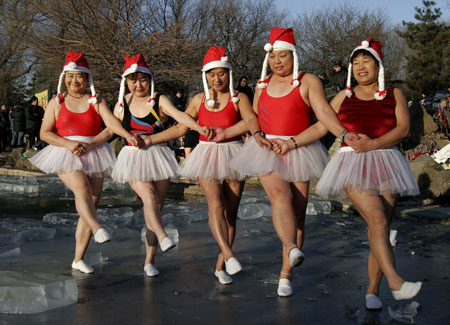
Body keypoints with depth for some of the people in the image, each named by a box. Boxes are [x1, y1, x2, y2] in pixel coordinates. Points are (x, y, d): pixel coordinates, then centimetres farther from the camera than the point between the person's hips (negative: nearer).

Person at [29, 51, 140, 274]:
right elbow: (44, 133, 4)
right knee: (82, 188, -32)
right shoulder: (57, 103, 7)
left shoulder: (96, 101, 6)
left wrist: (128, 135, -32)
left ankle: (78, 259, 10)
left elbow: (111, 121, -11)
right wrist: (68, 144, -12)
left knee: (90, 205, 1)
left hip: (93, 155, 2)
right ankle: (98, 229, -52)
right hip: (66, 156, -2)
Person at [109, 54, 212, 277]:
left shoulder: (159, 101, -1)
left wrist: (200, 128, -36)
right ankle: (163, 238, -41)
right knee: (149, 197, -24)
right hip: (133, 158, 1)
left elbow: (179, 115, -19)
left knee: (157, 205, 0)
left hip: (157, 157, 0)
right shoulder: (122, 104, 8)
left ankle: (149, 260, 8)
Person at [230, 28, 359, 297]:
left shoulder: (308, 82, 1)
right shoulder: (263, 85, 16)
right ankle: (292, 250, -46)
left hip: (299, 152, -2)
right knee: (280, 196, -24)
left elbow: (324, 112, -13)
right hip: (267, 151, 2)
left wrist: (343, 133, -29)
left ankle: (285, 273, 6)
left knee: (297, 210, -3)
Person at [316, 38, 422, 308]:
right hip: (354, 164, -1)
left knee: (382, 228, -2)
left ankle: (373, 289, 7)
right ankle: (395, 282, -27)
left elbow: (404, 128, -1)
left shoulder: (394, 94, 13)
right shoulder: (344, 97, 15)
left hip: (386, 163, 1)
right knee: (378, 220, -20)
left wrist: (374, 144, -15)